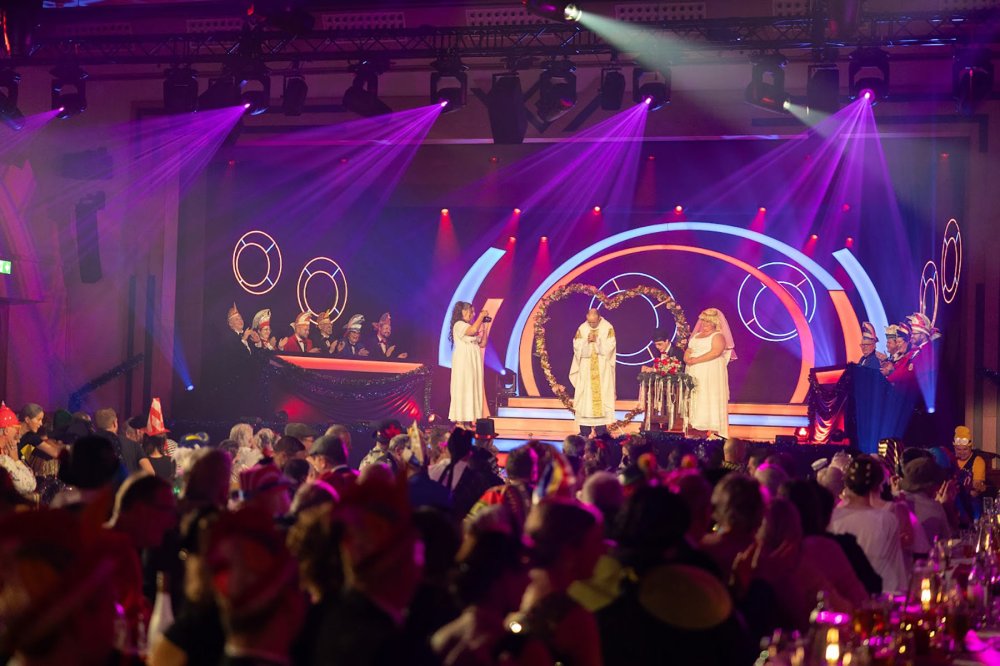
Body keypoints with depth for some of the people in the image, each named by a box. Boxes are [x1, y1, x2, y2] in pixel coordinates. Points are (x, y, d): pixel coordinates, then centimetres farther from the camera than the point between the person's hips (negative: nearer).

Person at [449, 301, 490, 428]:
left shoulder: (470, 326, 19)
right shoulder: (459, 325, -6)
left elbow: (482, 343, 16)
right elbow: (473, 330, -26)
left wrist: (485, 326, 10)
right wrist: (481, 316, -13)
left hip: (473, 362, 9)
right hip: (463, 362, -9)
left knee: (474, 389, 3)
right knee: (463, 389, -9)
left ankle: (470, 422, 2)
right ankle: (460, 422, -10)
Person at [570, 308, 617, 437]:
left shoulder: (608, 328, -3)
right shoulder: (582, 329, 3)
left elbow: (609, 347, -9)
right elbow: (577, 347, -2)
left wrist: (597, 340, -18)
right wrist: (587, 341, -17)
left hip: (602, 370, -2)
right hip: (585, 370, 2)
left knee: (602, 395, -5)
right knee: (585, 397, -1)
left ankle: (601, 428, -1)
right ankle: (585, 430, 2)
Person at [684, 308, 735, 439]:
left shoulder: (718, 336, -3)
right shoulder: (696, 335, 21)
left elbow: (716, 352, -17)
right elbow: (688, 350, 19)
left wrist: (695, 360, -19)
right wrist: (687, 358, -6)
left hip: (711, 373, -7)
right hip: (694, 373, 7)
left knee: (710, 399, -11)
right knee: (695, 400, 2)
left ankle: (713, 432, -13)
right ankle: (696, 428, 0)